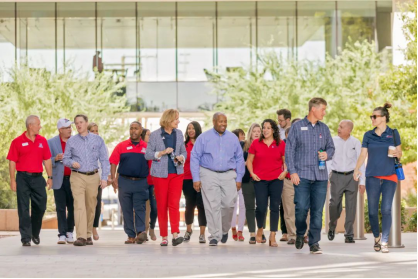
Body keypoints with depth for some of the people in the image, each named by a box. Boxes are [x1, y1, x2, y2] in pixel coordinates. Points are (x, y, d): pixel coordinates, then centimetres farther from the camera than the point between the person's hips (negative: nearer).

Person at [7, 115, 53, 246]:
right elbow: (12, 162, -2)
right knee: (23, 209, -1)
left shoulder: (42, 141, 9)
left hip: (38, 178, 3)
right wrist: (12, 180, -7)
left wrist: (50, 177, 8)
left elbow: (47, 160, 12)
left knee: (40, 206, 5)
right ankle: (25, 238, 3)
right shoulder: (17, 142, -2)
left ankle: (35, 233, 25)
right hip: (23, 178, -3)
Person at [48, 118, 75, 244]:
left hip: (73, 179, 2)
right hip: (59, 180, -1)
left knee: (72, 208, 3)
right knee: (61, 209, -2)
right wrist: (56, 159, -16)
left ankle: (69, 232, 15)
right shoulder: (51, 142, 5)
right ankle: (62, 234, 0)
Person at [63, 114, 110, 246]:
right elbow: (65, 159, 10)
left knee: (91, 207, 6)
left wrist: (104, 178, -2)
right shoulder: (71, 141, 7)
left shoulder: (98, 140, 7)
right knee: (79, 206, -13)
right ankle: (81, 237, -20)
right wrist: (72, 163, -13)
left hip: (93, 177, 1)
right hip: (77, 177, -1)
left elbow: (104, 160, 6)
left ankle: (88, 235, 18)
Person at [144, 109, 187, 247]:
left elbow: (184, 151, 17)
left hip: (177, 173, 2)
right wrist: (162, 152, -15)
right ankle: (164, 237, 9)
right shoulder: (155, 135, -2)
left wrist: (182, 158, -5)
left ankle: (175, 234, -18)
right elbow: (147, 154, -3)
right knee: (161, 205, 1)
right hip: (160, 173, -2)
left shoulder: (179, 134, 10)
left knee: (174, 204, -11)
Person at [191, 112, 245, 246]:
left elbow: (239, 159, 15)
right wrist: (196, 178, -4)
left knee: (229, 204, -6)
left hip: (228, 175, 2)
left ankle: (224, 230, 20)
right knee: (212, 205, -6)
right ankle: (214, 235, -1)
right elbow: (195, 158, 2)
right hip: (209, 174, -2)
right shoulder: (204, 137, 3)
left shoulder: (233, 138, 10)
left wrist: (239, 179, 9)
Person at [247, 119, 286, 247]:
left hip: (276, 179, 0)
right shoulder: (256, 143, 5)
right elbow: (249, 160, 10)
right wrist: (252, 173, -2)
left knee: (275, 207, -2)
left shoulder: (281, 144, 5)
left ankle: (272, 237, 3)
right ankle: (260, 229, 24)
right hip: (260, 179, 0)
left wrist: (284, 172, -4)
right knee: (261, 207, -6)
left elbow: (286, 160, 12)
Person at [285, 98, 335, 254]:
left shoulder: (324, 128, 13)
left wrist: (327, 154, -4)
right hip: (302, 175, -3)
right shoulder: (297, 127, 2)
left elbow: (331, 147, 20)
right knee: (301, 207, -11)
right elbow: (289, 151, 0)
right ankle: (300, 234, 16)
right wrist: (292, 172, -8)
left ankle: (314, 243, 7)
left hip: (320, 176, 3)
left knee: (317, 211, 1)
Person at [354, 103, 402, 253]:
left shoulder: (393, 133, 4)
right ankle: (376, 237, 24)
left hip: (389, 176, -2)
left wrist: (396, 153, -16)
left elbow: (399, 153, 8)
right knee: (372, 210, 2)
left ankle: (384, 242, -1)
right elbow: (363, 154, 3)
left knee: (386, 209, -8)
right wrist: (357, 169, -13)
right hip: (373, 176, 2)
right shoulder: (368, 135, 8)